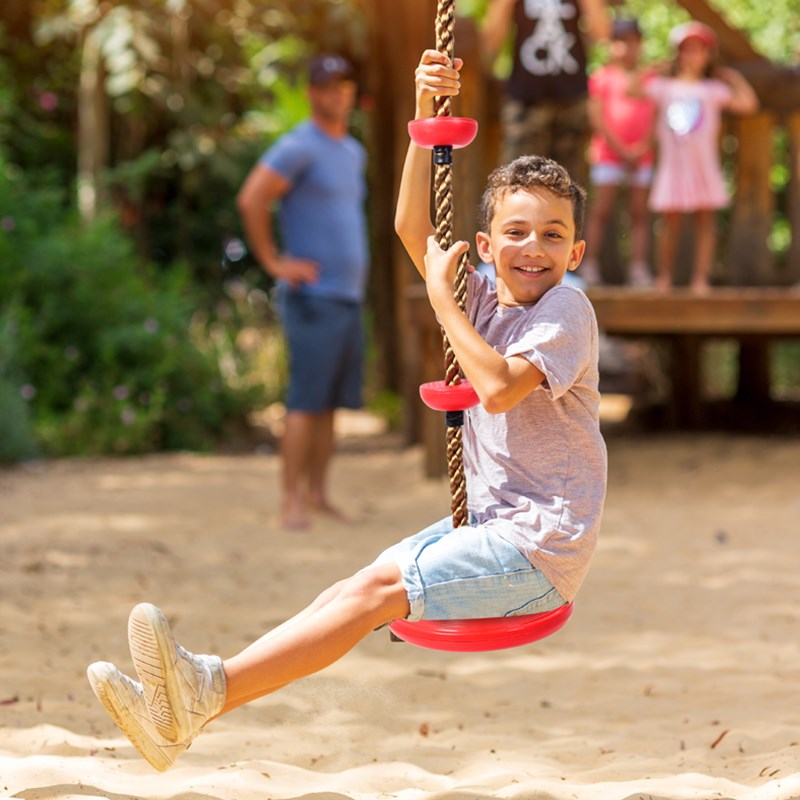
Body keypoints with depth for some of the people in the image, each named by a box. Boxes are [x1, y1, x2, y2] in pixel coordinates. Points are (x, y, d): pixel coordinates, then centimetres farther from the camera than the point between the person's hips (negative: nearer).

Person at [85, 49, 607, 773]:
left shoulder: (566, 311, -12)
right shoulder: (486, 296, 10)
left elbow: (499, 387, -26)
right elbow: (413, 228, 5)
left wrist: (443, 298, -17)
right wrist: (425, 115, -4)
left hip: (540, 547, -8)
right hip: (491, 524, 8)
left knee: (376, 590, -22)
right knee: (354, 591, -7)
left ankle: (211, 687, -33)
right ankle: (186, 710, -17)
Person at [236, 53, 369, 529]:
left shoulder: (354, 152, 17)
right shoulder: (299, 147, -10)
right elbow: (251, 200, -20)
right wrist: (274, 262, -16)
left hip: (350, 296, 8)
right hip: (314, 297, -8)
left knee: (332, 403, 8)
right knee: (307, 401, -10)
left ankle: (319, 494, 13)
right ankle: (293, 502, -9)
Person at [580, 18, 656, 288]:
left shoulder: (649, 80, 11)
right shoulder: (602, 77, 2)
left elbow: (655, 118, 6)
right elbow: (597, 118, -4)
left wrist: (642, 148, -9)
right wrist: (621, 150, -11)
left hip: (641, 156, 3)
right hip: (607, 154, -3)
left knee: (639, 212, 2)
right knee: (602, 210, -5)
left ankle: (639, 270, 3)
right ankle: (589, 267, -5)